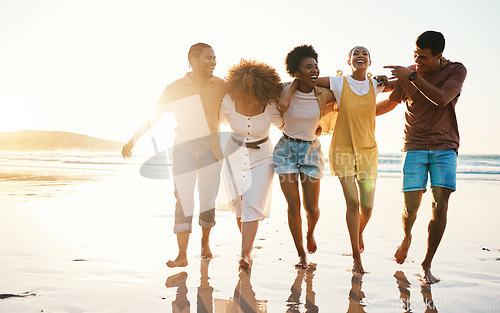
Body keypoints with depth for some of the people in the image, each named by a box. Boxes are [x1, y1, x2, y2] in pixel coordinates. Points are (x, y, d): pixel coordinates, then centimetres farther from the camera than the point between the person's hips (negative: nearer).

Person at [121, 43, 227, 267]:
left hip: (211, 148, 1)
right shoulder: (176, 88, -1)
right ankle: (182, 255, -9)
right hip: (184, 148, -1)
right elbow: (152, 116, 2)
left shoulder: (221, 86, 3)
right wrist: (132, 141, 1)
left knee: (208, 200, 3)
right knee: (184, 200, -9)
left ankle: (205, 241, 29)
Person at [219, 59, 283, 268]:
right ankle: (248, 243, 28)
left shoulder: (271, 106, -19)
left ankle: (245, 253, -11)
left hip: (261, 158, -2)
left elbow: (284, 125, 1)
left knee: (252, 205, -13)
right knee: (240, 205, 4)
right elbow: (220, 120, 5)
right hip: (235, 155, 2)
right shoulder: (230, 101, -16)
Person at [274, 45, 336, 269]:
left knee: (312, 207, 2)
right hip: (286, 148, -1)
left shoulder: (323, 95, -8)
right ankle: (301, 254, 12)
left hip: (311, 150, 1)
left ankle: (310, 233, 38)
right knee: (293, 205, -3)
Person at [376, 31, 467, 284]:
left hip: (445, 147, -1)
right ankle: (406, 237, 27)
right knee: (410, 207, -8)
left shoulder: (456, 71, -3)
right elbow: (389, 103, 17)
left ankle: (427, 265, -2)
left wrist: (412, 77, -24)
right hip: (415, 146, 1)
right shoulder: (407, 73, 2)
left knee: (440, 203, -13)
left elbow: (441, 99, -21)